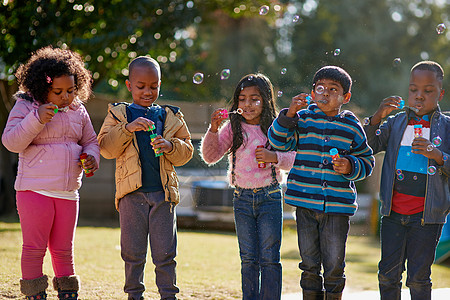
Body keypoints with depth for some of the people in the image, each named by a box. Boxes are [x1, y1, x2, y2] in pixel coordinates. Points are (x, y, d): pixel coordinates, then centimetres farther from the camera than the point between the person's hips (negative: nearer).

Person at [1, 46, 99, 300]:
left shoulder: (78, 111, 11)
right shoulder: (25, 107, -3)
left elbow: (91, 141, 21)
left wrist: (91, 157, -2)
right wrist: (36, 119, -23)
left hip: (68, 191, 4)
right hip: (35, 190, -4)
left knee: (64, 249, 11)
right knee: (34, 247, -2)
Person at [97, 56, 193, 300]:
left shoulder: (170, 117, 12)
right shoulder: (118, 115, 8)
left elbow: (186, 151, 12)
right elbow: (106, 148, -3)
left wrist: (171, 146, -9)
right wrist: (127, 128, -17)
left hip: (163, 192, 1)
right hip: (132, 194, -1)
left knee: (165, 253, 1)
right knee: (133, 252, 5)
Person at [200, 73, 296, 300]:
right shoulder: (232, 128, 4)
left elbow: (292, 160, -1)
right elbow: (210, 157, 0)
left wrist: (274, 157, -20)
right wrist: (213, 130, -14)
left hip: (270, 197, -2)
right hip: (242, 198, 2)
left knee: (269, 258, -1)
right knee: (248, 259, 8)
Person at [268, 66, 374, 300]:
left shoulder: (352, 127, 4)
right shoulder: (302, 119, 4)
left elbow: (367, 161, 9)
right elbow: (277, 140, -2)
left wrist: (350, 167, -11)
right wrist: (290, 114, -14)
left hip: (338, 207, -1)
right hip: (305, 203, 1)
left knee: (334, 266, 2)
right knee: (310, 266, 9)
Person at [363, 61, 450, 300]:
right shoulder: (396, 123, 8)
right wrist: (377, 118, -14)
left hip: (426, 216, -2)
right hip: (394, 212, 2)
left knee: (419, 279, 3)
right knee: (388, 275, 7)